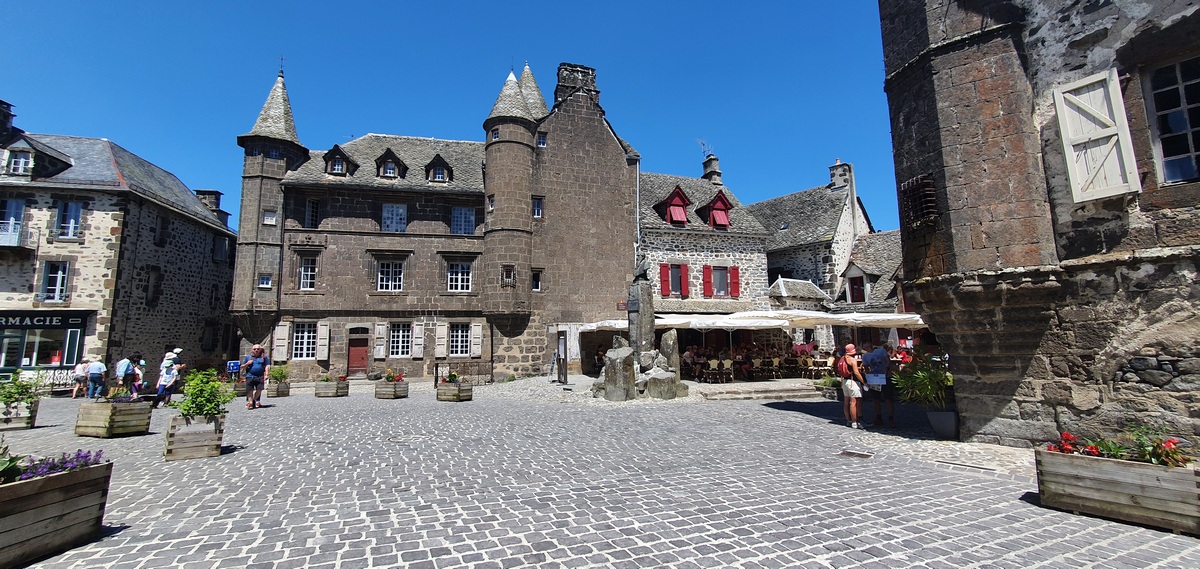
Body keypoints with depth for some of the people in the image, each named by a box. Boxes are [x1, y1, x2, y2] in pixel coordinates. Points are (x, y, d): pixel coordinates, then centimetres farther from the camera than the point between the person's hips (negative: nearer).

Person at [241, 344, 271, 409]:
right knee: (250, 390, -3)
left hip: (260, 377, 0)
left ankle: (254, 400, 13)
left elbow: (267, 366, 7)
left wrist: (266, 375, -3)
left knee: (259, 389, -7)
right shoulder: (248, 357, 15)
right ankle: (250, 402, 4)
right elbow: (242, 367, 19)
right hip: (250, 376, 1)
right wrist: (247, 364, -2)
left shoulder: (264, 357, 12)